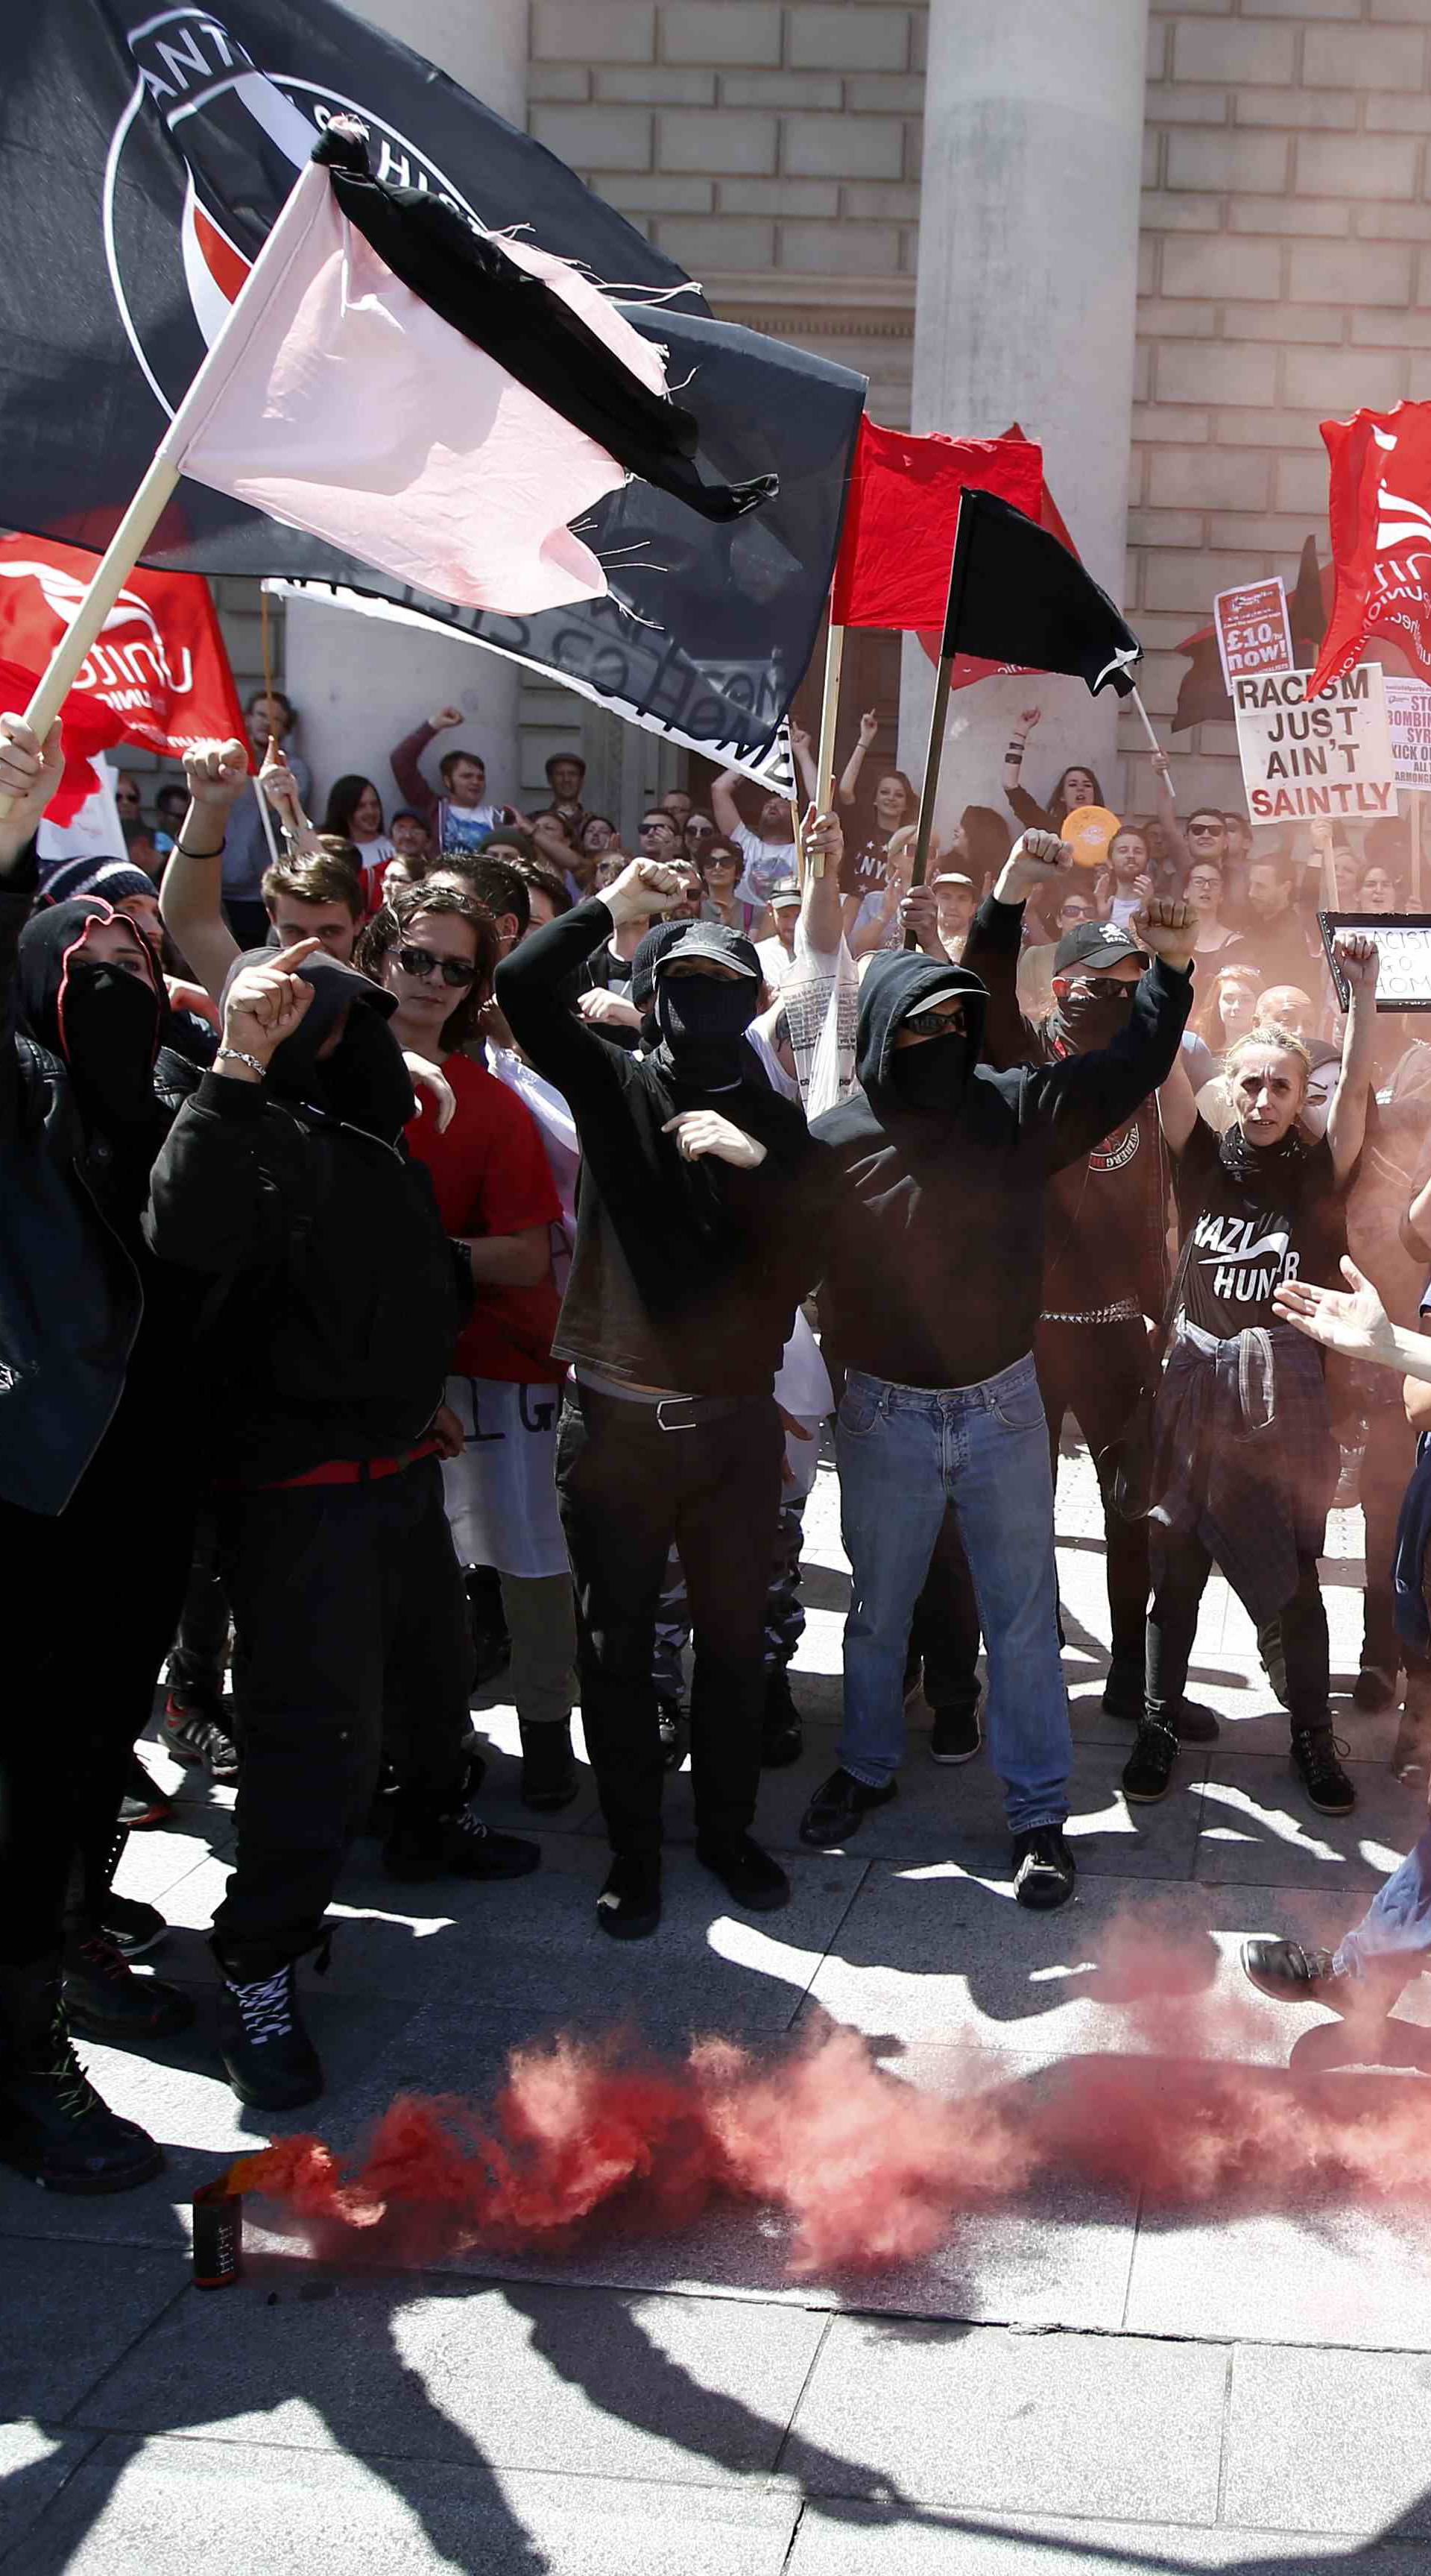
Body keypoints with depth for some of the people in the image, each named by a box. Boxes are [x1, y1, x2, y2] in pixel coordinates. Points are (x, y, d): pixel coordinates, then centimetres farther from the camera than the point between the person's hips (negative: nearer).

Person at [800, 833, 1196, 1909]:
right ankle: (868, 1766, 39)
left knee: (1023, 1613, 8)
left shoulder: (1013, 1110, -6)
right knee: (880, 1607, 17)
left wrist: (1170, 970, -17)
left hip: (1003, 1405, 1)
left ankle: (1040, 1812, 20)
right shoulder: (838, 1138, -9)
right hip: (884, 1415, 0)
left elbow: (1133, 1065, -5)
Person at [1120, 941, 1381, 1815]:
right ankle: (1161, 1725, 19)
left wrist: (1365, 991, -22)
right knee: (1178, 1567, 6)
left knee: (1294, 1573, 4)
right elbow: (1167, 1069, -5)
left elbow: (1358, 1090, -12)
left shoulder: (1318, 1172, 2)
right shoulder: (1207, 1160, 4)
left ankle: (1313, 1737, 17)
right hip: (1197, 1383, 1)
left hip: (1285, 1395, -1)